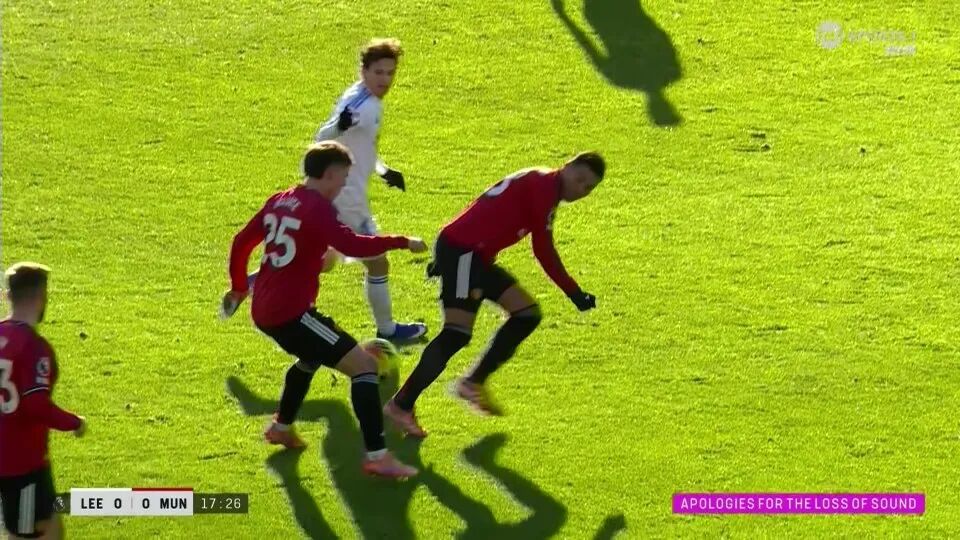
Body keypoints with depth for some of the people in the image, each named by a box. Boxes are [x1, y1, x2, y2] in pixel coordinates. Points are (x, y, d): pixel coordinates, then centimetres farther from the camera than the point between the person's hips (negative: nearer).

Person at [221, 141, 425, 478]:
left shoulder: (278, 202, 12)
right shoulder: (317, 208, -14)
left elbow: (241, 242, 22)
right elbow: (352, 245, -28)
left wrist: (239, 287, 36)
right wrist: (402, 243, -18)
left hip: (264, 311, 9)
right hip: (290, 314, -9)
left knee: (312, 355, 38)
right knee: (364, 365, -10)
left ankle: (281, 427, 50)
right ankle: (376, 457, -18)